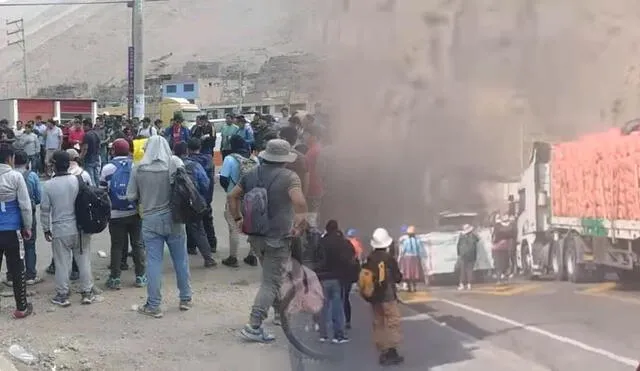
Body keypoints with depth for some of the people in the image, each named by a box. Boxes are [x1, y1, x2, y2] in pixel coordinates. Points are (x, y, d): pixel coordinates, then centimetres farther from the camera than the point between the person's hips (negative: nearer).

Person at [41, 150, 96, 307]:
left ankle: (62, 295, 15)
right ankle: (87, 292, 17)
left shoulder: (48, 185, -9)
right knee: (84, 260, 11)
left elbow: (44, 210, -3)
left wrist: (46, 229, 7)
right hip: (81, 229, 2)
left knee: (62, 263, 8)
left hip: (60, 231, -2)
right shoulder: (80, 179, -6)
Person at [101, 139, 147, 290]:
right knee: (137, 244, 9)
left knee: (116, 246, 6)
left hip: (115, 214, -1)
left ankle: (115, 278, 7)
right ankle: (140, 276, 12)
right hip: (134, 213, 1)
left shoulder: (107, 168, -3)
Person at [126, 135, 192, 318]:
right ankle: (185, 299, 24)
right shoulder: (175, 163, -7)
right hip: (173, 218, 0)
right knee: (180, 259, 13)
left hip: (150, 220, 0)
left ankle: (153, 305, 8)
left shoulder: (138, 169, -6)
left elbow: (131, 196, -1)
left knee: (153, 262, 4)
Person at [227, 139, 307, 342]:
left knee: (272, 276, 24)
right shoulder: (289, 177, -12)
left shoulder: (252, 174, 7)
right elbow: (299, 202, -27)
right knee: (271, 282, -3)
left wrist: (238, 219, 15)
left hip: (255, 236, 7)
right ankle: (254, 326, -10)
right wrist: (300, 223, -13)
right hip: (278, 238, -6)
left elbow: (232, 196, 10)